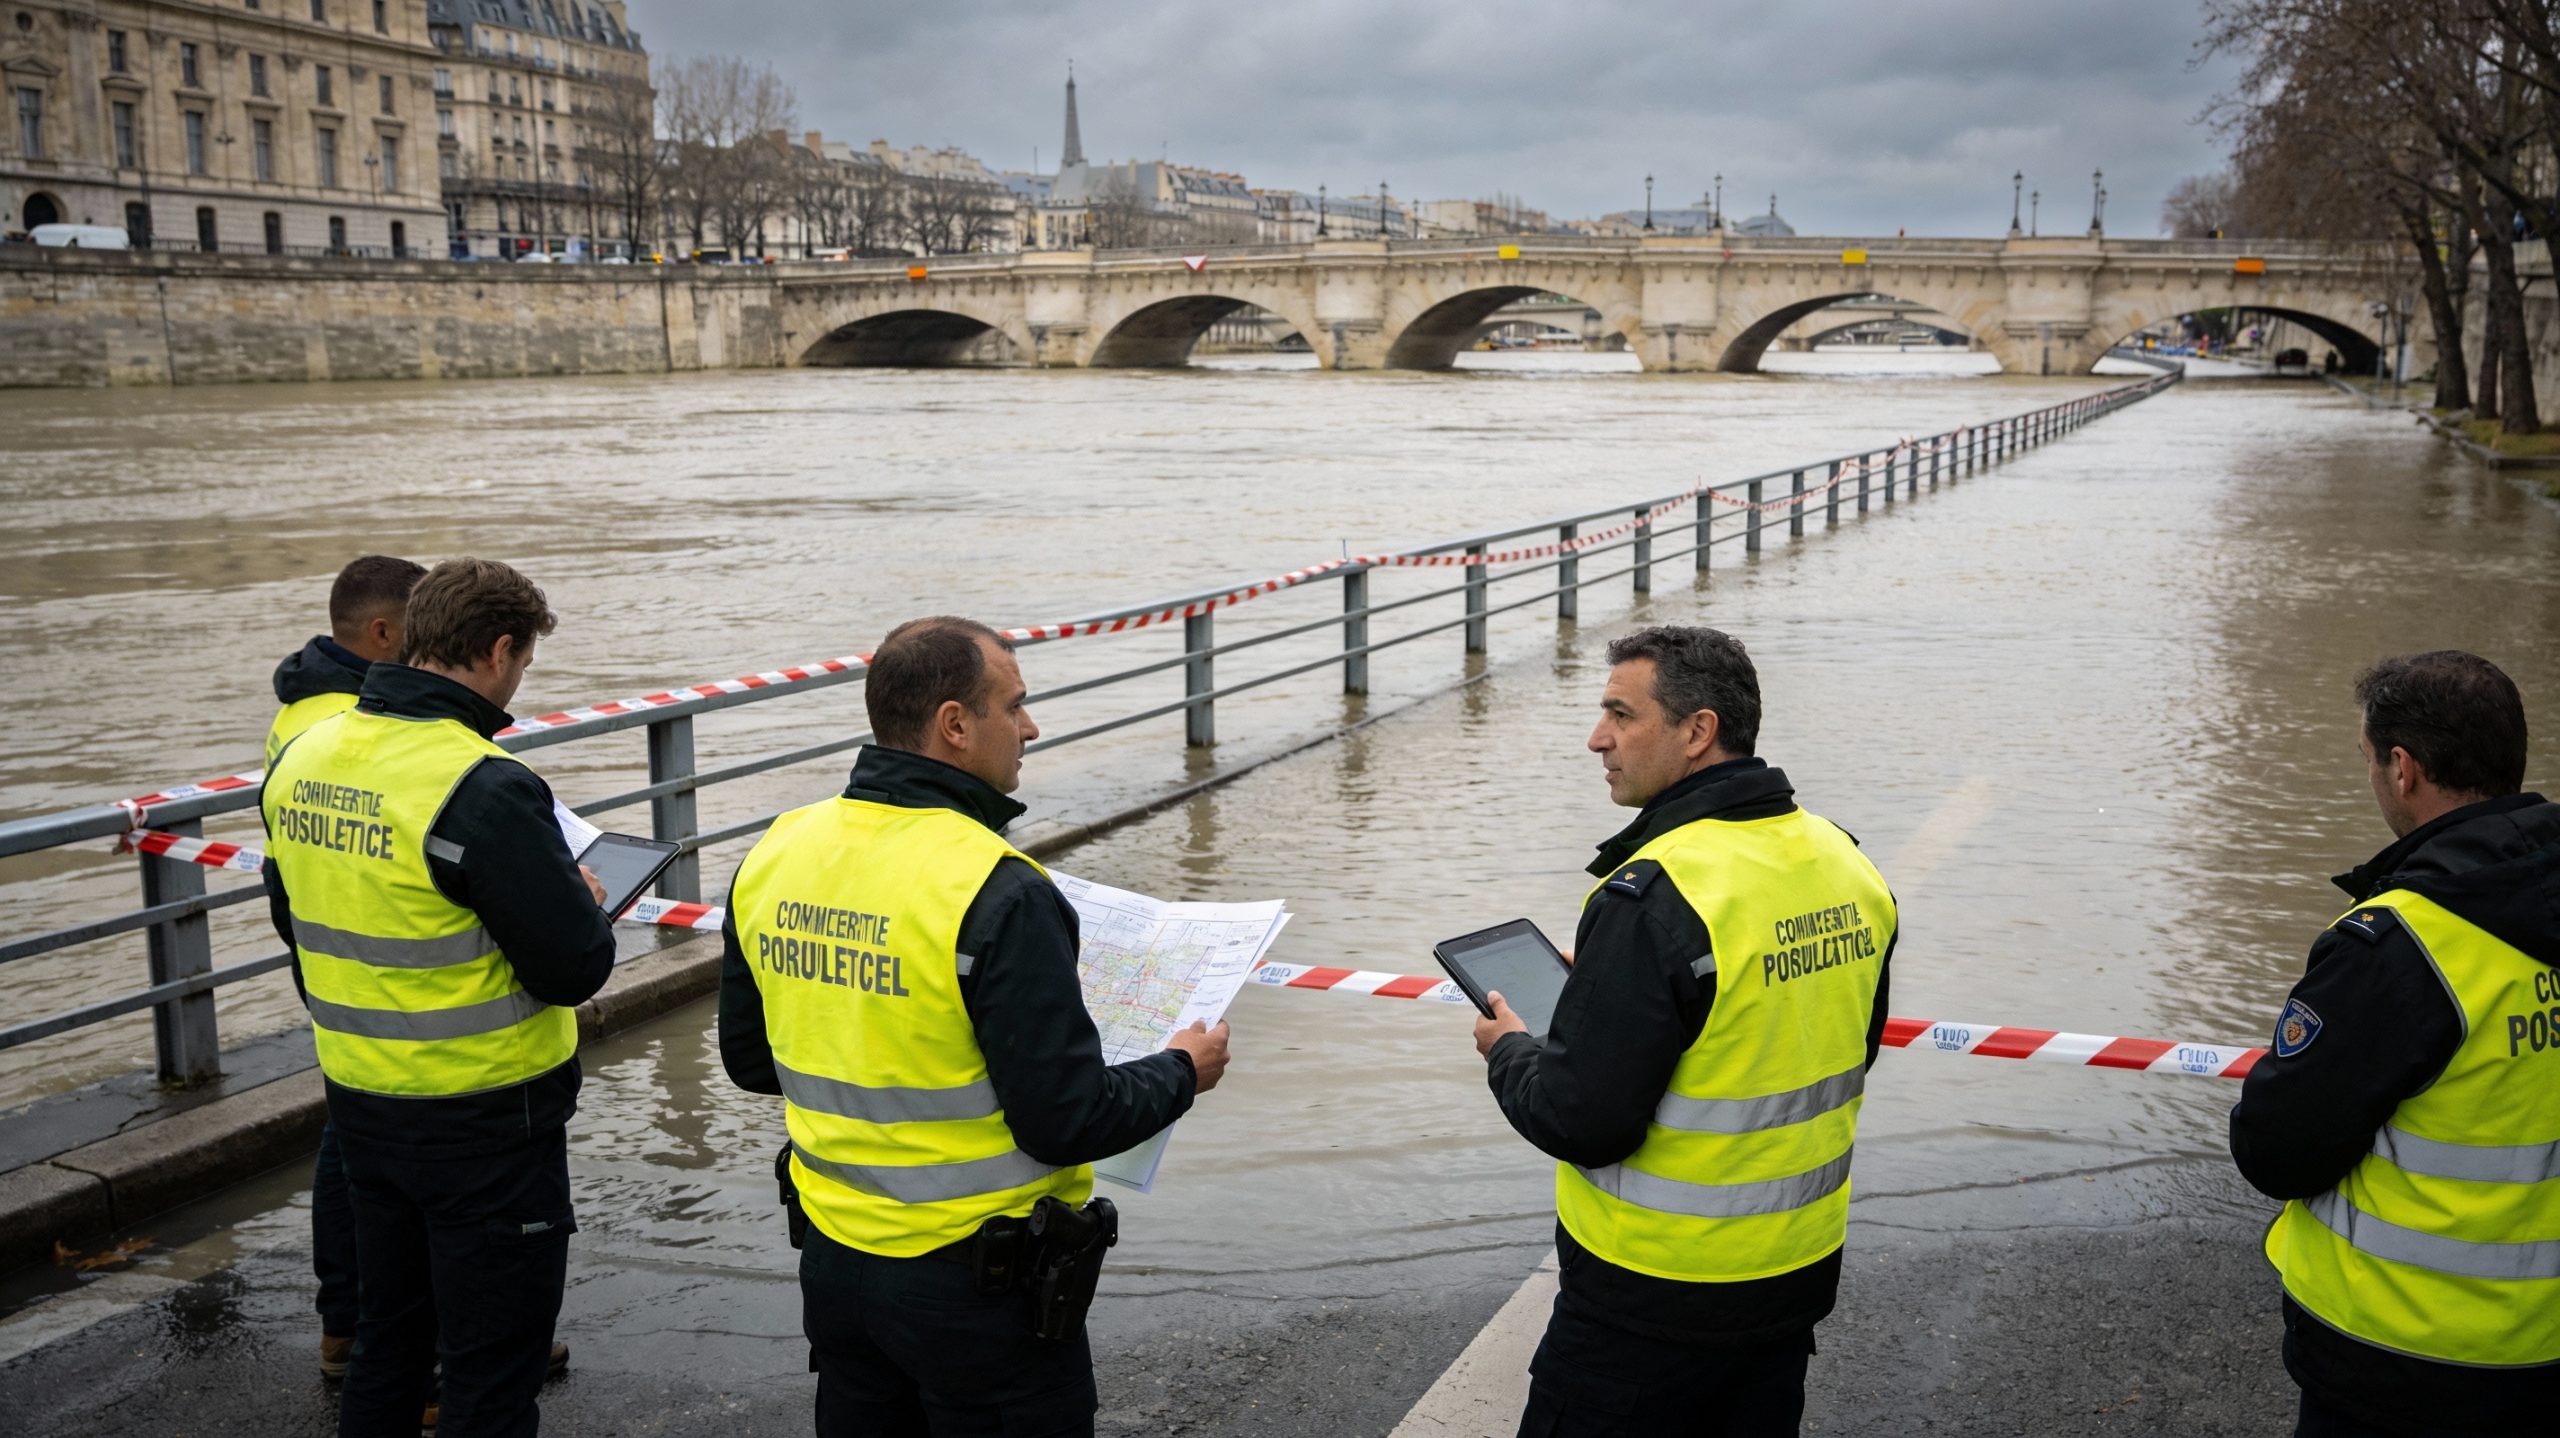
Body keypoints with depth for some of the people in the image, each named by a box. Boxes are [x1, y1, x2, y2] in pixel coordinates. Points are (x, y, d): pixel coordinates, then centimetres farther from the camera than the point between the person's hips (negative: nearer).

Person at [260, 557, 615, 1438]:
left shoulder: (302, 758, 1)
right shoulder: (483, 788, -24)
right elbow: (575, 969, -22)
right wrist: (583, 899, -1)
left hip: (358, 1099, 8)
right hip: (485, 1119, -8)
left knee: (388, 1340, 23)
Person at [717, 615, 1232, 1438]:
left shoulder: (774, 856, -3)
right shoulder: (998, 895, -24)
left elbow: (749, 1061, 9)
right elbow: (1069, 1121, -22)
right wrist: (1183, 1072, -4)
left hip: (834, 1262, 7)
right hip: (974, 1284, -6)